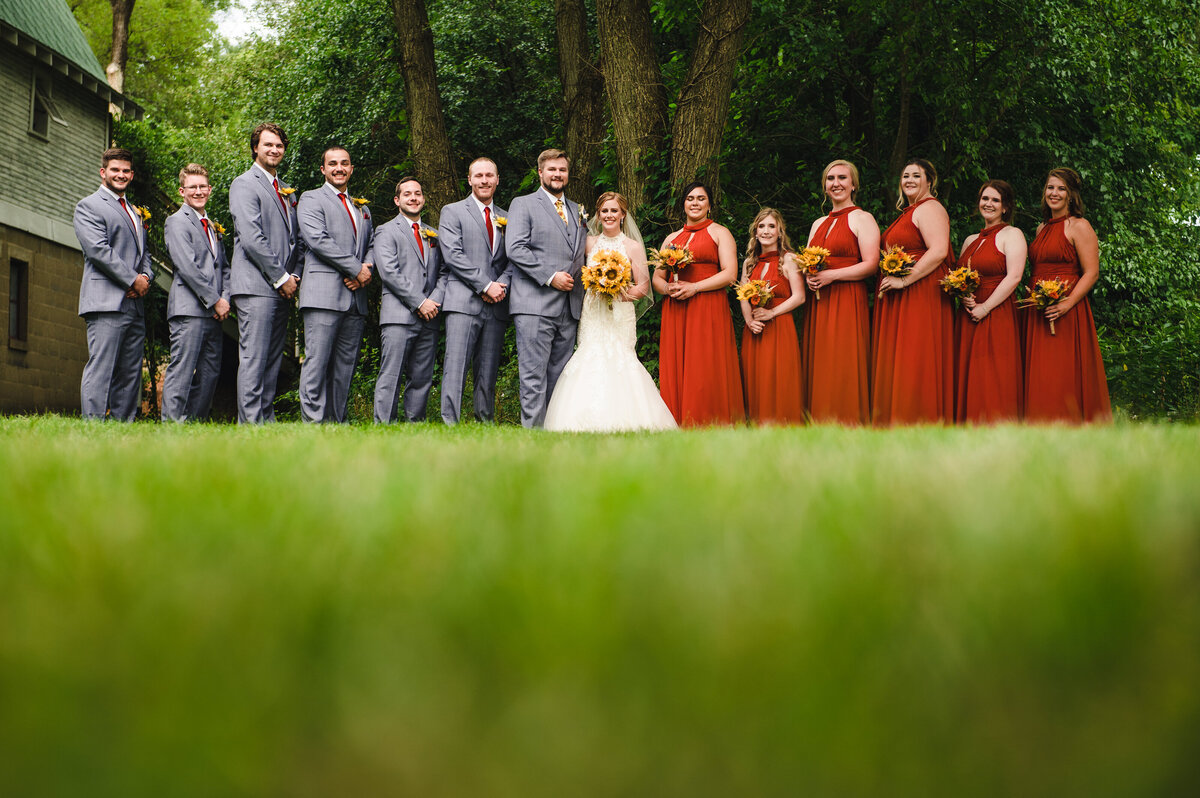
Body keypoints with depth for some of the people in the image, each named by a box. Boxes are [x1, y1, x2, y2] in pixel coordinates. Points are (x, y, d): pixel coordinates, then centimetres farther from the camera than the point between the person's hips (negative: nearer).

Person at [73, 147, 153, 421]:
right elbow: (98, 250, -10)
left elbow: (145, 251, 25)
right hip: (106, 303, -7)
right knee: (100, 370, -12)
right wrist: (133, 280, -11)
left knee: (130, 375, 4)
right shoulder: (88, 206, 2)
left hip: (135, 304, 7)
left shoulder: (135, 213, 26)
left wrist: (145, 277, 3)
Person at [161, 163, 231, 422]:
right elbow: (187, 267, -12)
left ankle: (195, 423, 12)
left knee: (211, 372, 7)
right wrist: (214, 301, -12)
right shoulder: (176, 222, -2)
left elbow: (224, 266, 23)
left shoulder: (212, 226, 22)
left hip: (214, 312, 8)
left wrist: (225, 298, 5)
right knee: (181, 370, -11)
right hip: (189, 309, -8)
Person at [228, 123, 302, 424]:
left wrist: (295, 275, 7)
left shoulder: (286, 191, 22)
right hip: (256, 286, -8)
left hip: (282, 288, 8)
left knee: (272, 362, 7)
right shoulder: (245, 184, -3)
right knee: (253, 360, -10)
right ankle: (250, 424, -10)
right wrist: (281, 277, -12)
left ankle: (267, 420, 10)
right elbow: (251, 238, -13)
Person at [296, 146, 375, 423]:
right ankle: (313, 424, -12)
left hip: (355, 296, 6)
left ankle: (337, 425, 6)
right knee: (317, 361, -11)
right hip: (324, 293, -6)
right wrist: (356, 269, -11)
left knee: (345, 366, 4)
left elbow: (372, 244, 21)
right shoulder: (311, 199, 4)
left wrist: (367, 269, -2)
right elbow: (318, 240, -9)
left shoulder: (362, 208, 25)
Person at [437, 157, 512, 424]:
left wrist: (503, 285, -8)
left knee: (488, 373, 4)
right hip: (463, 302, -4)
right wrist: (486, 285, -11)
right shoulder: (452, 212, 7)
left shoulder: (506, 218, 20)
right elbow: (453, 255, -5)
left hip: (496, 305, 4)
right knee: (456, 366, -12)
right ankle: (449, 424, -14)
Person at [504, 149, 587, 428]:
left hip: (569, 308, 6)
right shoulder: (523, 205, 4)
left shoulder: (577, 211, 22)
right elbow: (515, 248, -8)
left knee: (560, 379, 6)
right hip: (535, 306, -6)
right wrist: (550, 277, -14)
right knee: (534, 377, -9)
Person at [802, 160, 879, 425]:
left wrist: (831, 275, -15)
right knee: (818, 369, 1)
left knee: (844, 369, -12)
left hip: (848, 301, -6)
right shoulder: (819, 224, 21)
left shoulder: (862, 219, 1)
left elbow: (871, 265, -9)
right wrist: (808, 277, 0)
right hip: (818, 303, 6)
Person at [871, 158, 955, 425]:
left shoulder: (929, 208, -8)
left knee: (914, 366, -12)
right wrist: (888, 276, 16)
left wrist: (904, 280, -22)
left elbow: (938, 251, -21)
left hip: (920, 296, -10)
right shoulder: (907, 213, 23)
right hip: (896, 302, 10)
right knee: (895, 367, 7)